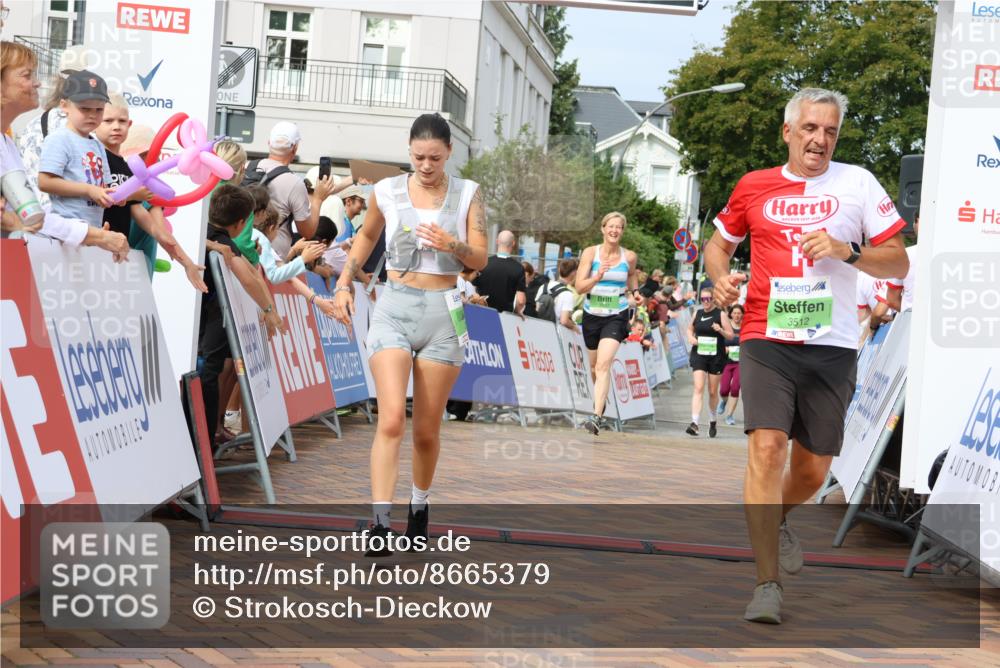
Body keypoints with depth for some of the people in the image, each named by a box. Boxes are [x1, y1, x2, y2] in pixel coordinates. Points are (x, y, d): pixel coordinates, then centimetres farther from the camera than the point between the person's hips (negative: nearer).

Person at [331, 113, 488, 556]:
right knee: (391, 419, -17)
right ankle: (380, 525, -21)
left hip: (443, 312, 1)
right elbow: (366, 236, 22)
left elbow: (480, 260, 0)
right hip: (394, 308, -1)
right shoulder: (387, 191, 4)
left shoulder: (467, 194, 3)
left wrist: (452, 245, -19)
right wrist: (344, 283, 14)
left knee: (427, 429, 8)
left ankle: (420, 506, 32)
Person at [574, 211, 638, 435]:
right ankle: (601, 398, 48)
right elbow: (579, 287, -10)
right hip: (592, 315, 2)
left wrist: (633, 296, 4)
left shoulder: (629, 257, 0)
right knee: (595, 365, 17)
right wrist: (597, 277, -27)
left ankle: (596, 417, -27)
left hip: (616, 316, -2)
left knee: (604, 364, -19)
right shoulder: (590, 252, -4)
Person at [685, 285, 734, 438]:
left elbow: (731, 335, -3)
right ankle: (694, 422, -21)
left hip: (716, 356, -2)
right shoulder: (697, 313, 7)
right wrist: (690, 337, 1)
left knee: (713, 391, 9)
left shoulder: (721, 314, -3)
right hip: (699, 355, 2)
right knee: (698, 388, -13)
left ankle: (713, 422, 29)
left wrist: (720, 330, -23)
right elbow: (689, 329, 22)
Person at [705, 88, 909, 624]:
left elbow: (898, 262, 3)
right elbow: (718, 243, 22)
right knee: (767, 446, -18)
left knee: (813, 468, 8)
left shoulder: (857, 183, 4)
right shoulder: (754, 187, 7)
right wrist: (721, 278, 0)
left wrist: (845, 251, -15)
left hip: (831, 347, 1)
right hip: (767, 341, -1)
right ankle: (767, 586, -15)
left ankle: (776, 521, 43)